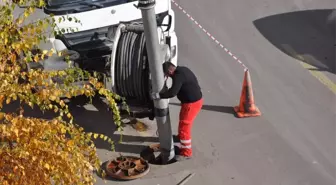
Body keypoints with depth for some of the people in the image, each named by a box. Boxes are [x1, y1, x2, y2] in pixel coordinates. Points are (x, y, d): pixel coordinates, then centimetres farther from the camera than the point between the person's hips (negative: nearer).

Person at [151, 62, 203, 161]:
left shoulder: (178, 75, -24)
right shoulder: (182, 70, 8)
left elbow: (172, 92, -33)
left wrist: (158, 95, -24)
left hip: (191, 103, -10)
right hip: (193, 100, 10)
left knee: (184, 126, -1)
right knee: (183, 121, 31)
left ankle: (186, 152, 10)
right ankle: (182, 137, 56)